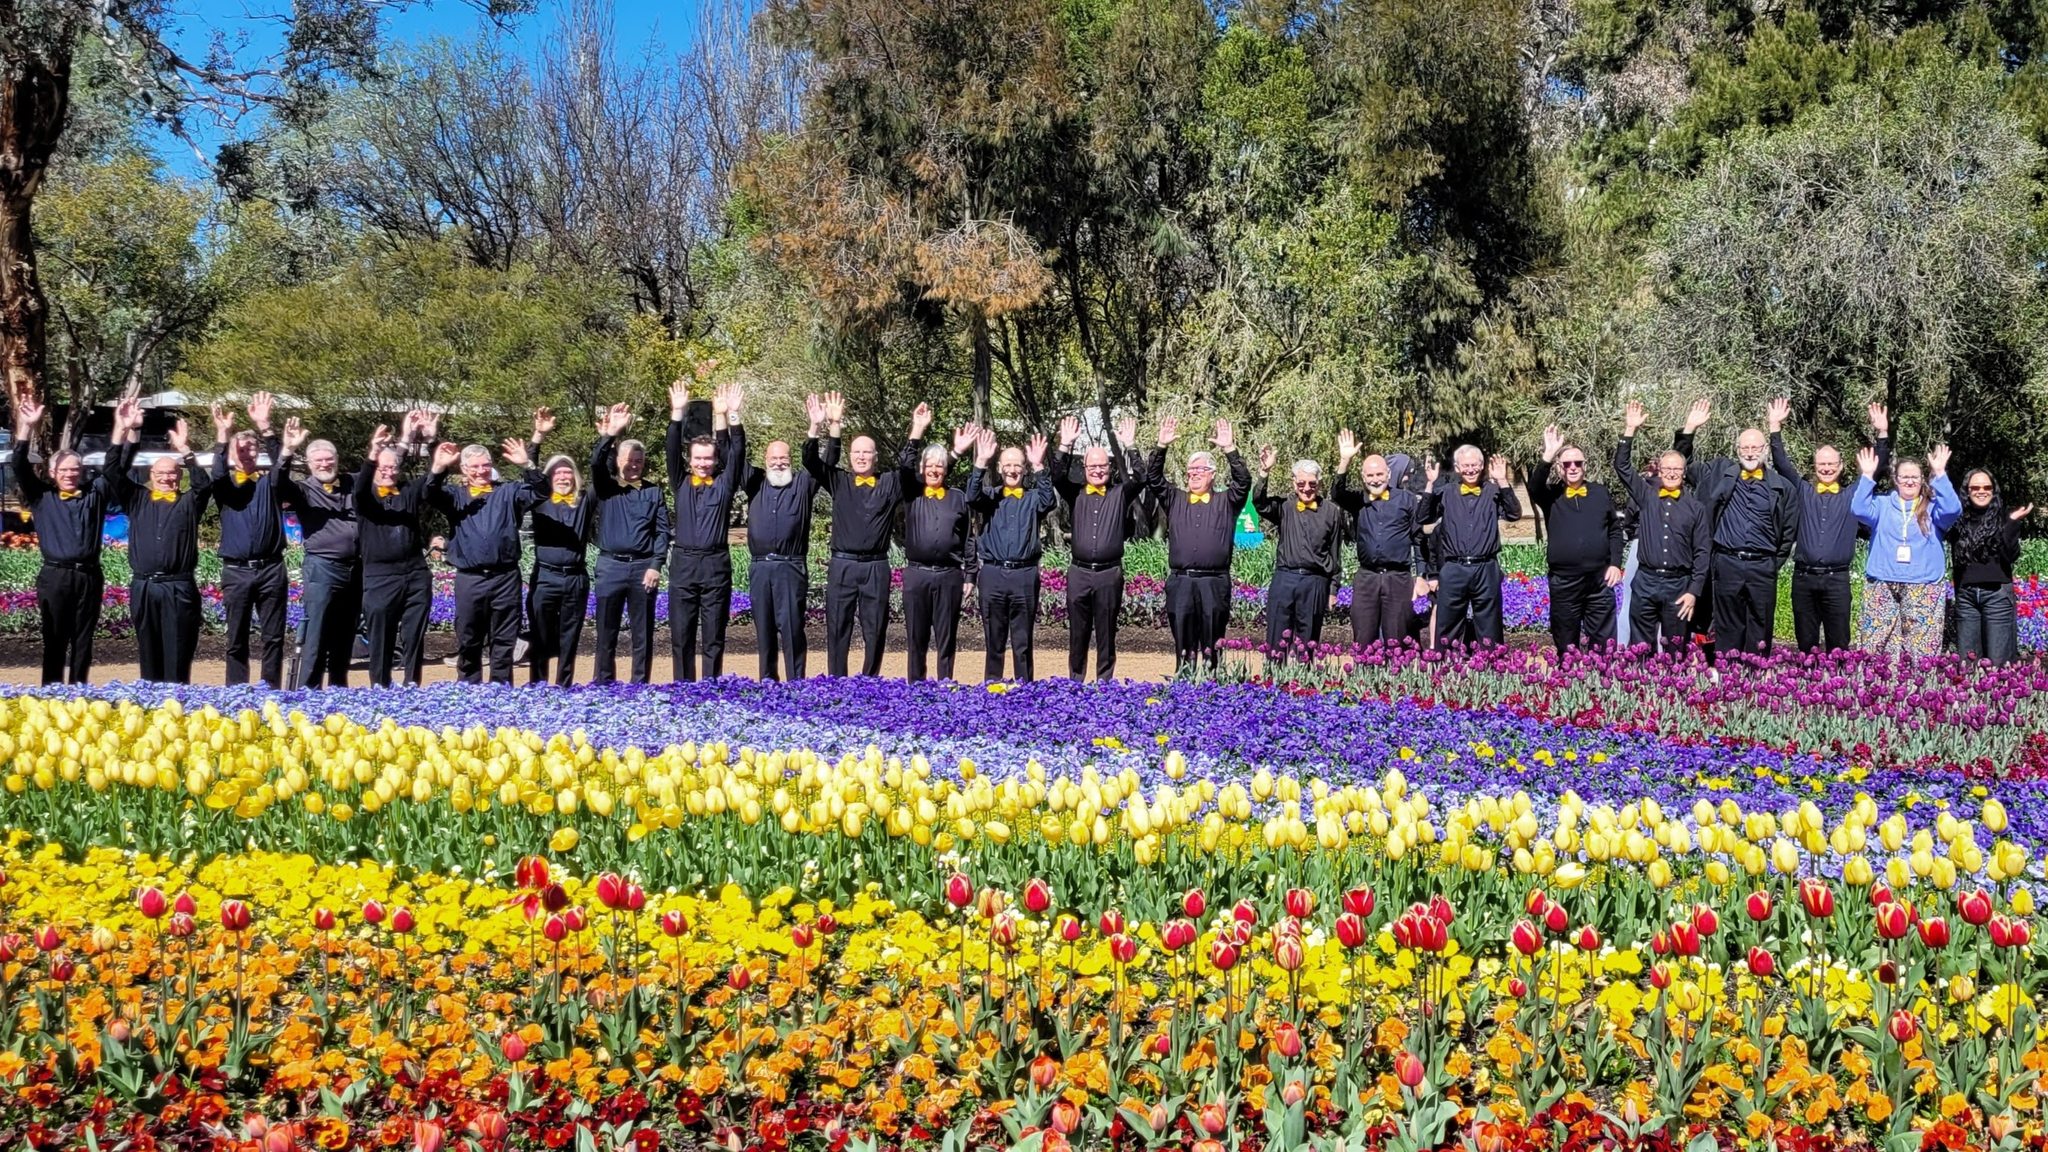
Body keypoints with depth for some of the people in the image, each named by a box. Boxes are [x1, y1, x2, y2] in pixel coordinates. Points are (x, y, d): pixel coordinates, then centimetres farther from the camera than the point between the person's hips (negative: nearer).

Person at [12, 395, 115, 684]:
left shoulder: (95, 495, 12)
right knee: (54, 642, 1)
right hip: (54, 577, -2)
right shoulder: (41, 496, 7)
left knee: (83, 642, 7)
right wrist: (27, 427, -14)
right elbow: (21, 468, -2)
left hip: (89, 576, 2)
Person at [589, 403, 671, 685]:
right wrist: (608, 437, -30)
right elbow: (596, 464, -14)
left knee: (643, 633, 4)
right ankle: (603, 686, 11)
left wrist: (656, 565, -6)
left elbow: (663, 531, 5)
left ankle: (640, 687, 11)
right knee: (606, 632, 3)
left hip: (643, 567, 0)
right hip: (611, 566, 0)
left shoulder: (654, 492, 9)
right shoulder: (606, 488, 7)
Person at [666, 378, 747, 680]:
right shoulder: (681, 482, 10)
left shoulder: (724, 483, 7)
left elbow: (737, 452, -3)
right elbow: (672, 450, 0)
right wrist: (677, 413, -12)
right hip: (683, 563, 1)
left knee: (714, 636, 3)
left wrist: (729, 416, -15)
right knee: (681, 635, 4)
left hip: (716, 564, -1)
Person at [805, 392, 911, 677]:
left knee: (875, 632, 5)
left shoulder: (889, 484, 8)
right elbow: (812, 462, -4)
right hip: (842, 566, 0)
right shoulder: (839, 482, 7)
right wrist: (833, 428, -20)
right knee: (837, 631, 2)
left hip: (876, 568, 0)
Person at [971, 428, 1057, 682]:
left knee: (1023, 643, 4)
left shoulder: (1033, 498, 10)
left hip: (1025, 575, 0)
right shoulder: (991, 496, 11)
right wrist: (981, 462, -23)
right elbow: (973, 497, -11)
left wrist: (1039, 468, -22)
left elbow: (1049, 501, -11)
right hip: (993, 574, 0)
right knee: (994, 641, 6)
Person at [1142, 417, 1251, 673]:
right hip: (1180, 582, 2)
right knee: (1183, 643, 2)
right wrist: (1161, 447, -6)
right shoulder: (1174, 499, 16)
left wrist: (1230, 450, -13)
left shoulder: (1226, 502, 12)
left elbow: (1243, 482, -3)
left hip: (1214, 583, -1)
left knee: (1212, 643, 1)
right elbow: (1153, 479, 6)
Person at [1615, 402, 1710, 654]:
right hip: (1645, 582, 0)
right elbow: (1622, 466, 3)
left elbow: (1702, 552, 3)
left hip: (1679, 585, 0)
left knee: (1676, 651, 5)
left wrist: (1694, 591, -4)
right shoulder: (1646, 496, 8)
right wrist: (1630, 430, -7)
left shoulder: (1695, 507, 5)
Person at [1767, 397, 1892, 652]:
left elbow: (1878, 469, 7)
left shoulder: (1853, 496, 12)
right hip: (1803, 578, 1)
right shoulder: (1803, 492, 13)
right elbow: (1782, 463, 7)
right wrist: (1775, 427, -2)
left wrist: (1882, 434, -5)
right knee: (1806, 645, 5)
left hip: (1837, 579, -1)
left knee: (1838, 645, -1)